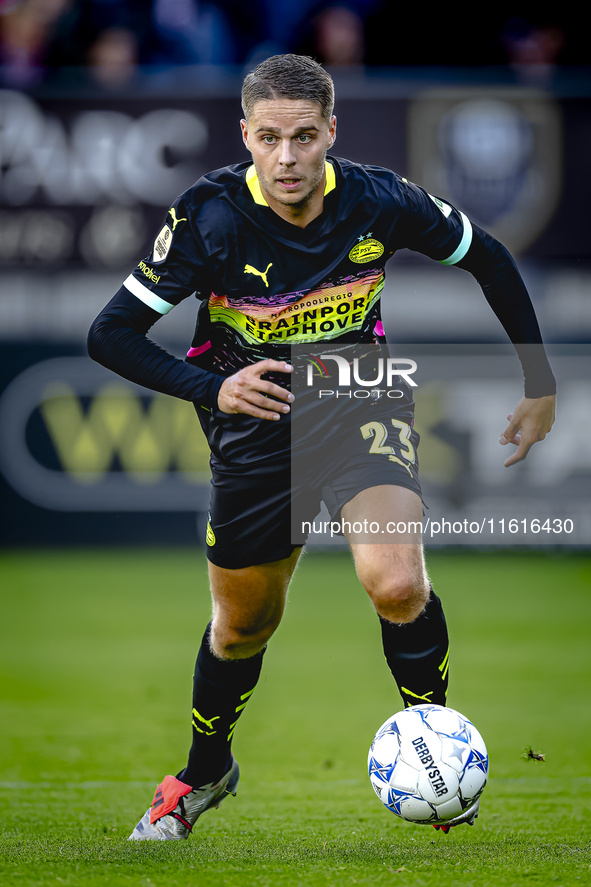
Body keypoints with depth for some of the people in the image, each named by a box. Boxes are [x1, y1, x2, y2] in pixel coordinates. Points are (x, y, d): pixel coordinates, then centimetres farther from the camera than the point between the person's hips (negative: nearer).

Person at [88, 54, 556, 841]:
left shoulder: (380, 202, -18)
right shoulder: (209, 217, -23)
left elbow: (488, 259, 0)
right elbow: (111, 335, -20)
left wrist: (540, 385, 4)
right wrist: (212, 389, -35)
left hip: (362, 406, 0)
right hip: (255, 426, 0)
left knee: (397, 584, -26)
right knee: (243, 625, 15)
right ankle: (205, 774, 44)